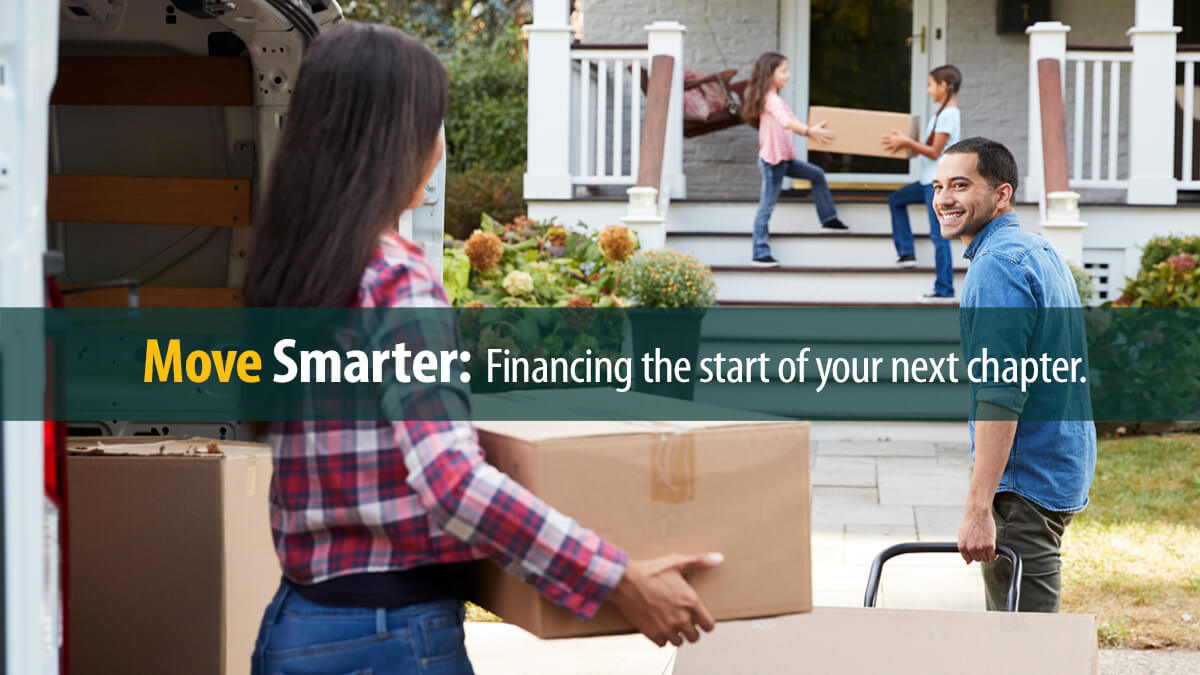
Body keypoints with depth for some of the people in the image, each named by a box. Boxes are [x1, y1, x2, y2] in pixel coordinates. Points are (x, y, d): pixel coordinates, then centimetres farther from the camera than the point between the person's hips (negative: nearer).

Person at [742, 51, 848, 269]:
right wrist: (810, 131, -46)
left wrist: (814, 131, 0)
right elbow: (786, 122, -35)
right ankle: (760, 254, -2)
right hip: (772, 160, -10)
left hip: (784, 159, 10)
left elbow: (793, 124, 14)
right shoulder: (771, 100, -17)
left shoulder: (775, 99, 16)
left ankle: (828, 219, 22)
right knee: (767, 206, -6)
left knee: (817, 175, 15)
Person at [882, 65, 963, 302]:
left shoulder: (948, 114, -16)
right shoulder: (945, 113, 13)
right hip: (929, 181, 11)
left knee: (938, 234, -6)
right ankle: (906, 253, 19)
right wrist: (907, 142, 13)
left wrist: (907, 142, -14)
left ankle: (944, 290, -2)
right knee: (896, 200, 19)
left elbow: (935, 152, -19)